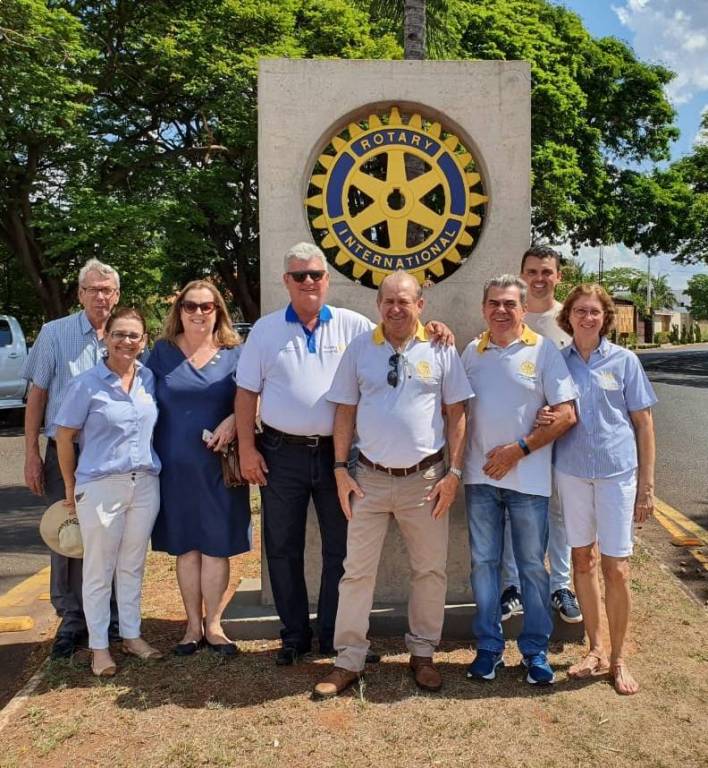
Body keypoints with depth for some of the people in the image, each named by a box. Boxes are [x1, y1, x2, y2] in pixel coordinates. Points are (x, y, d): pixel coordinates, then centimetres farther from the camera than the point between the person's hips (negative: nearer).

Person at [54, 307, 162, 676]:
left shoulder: (149, 379, 2)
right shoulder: (86, 384, -10)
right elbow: (65, 437, -4)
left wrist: (151, 468, 8)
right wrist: (71, 487, 1)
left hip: (145, 484, 4)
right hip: (100, 486, -4)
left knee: (132, 566, 16)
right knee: (99, 569, 8)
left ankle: (131, 635, 30)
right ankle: (99, 646, 22)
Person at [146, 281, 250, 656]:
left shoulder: (234, 354, 4)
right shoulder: (162, 352, 6)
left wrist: (233, 420, -16)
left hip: (220, 467, -1)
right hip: (175, 467, 1)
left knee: (216, 546, 5)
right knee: (186, 547, 10)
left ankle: (213, 624, 20)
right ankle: (193, 624, 24)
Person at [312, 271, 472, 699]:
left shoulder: (441, 350, 0)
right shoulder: (359, 349, 3)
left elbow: (456, 413, 2)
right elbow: (345, 411, 5)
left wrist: (454, 472, -3)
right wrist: (341, 469, 0)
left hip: (426, 479, 0)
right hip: (370, 478, 1)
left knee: (431, 571, 11)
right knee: (357, 571, 6)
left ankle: (423, 654, 30)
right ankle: (349, 661, 20)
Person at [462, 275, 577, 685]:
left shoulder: (543, 349, -4)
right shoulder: (472, 352, 7)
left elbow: (566, 415, -9)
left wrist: (518, 449, -12)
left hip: (528, 477, -3)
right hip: (481, 476, 3)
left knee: (533, 565, 8)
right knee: (484, 562, 10)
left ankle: (536, 649, 24)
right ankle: (489, 646, 25)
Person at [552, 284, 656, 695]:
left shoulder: (624, 360, -1)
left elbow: (644, 423, 1)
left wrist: (647, 485, -2)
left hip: (618, 471, -2)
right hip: (572, 470, 2)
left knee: (617, 567, 0)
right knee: (583, 559, 11)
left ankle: (618, 658, 19)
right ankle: (596, 649, 27)